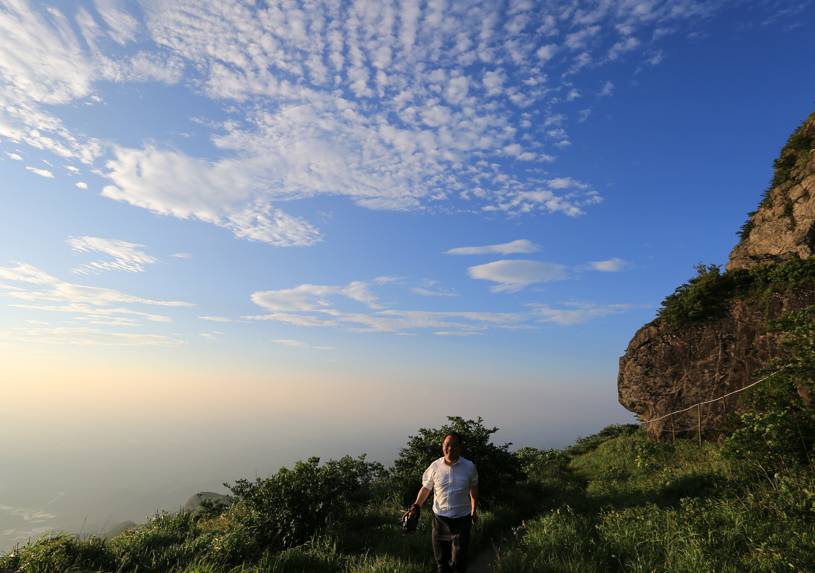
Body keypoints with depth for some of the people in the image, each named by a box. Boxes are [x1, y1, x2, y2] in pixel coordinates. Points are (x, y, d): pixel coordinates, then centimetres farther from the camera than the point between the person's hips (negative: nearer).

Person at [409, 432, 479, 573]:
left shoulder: (469, 467, -8)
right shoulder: (435, 466, -8)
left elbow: (474, 489, 9)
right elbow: (425, 488, 4)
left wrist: (474, 511, 16)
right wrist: (416, 506, -8)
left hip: (462, 520, -1)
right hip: (440, 519, 1)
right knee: (441, 560, 14)